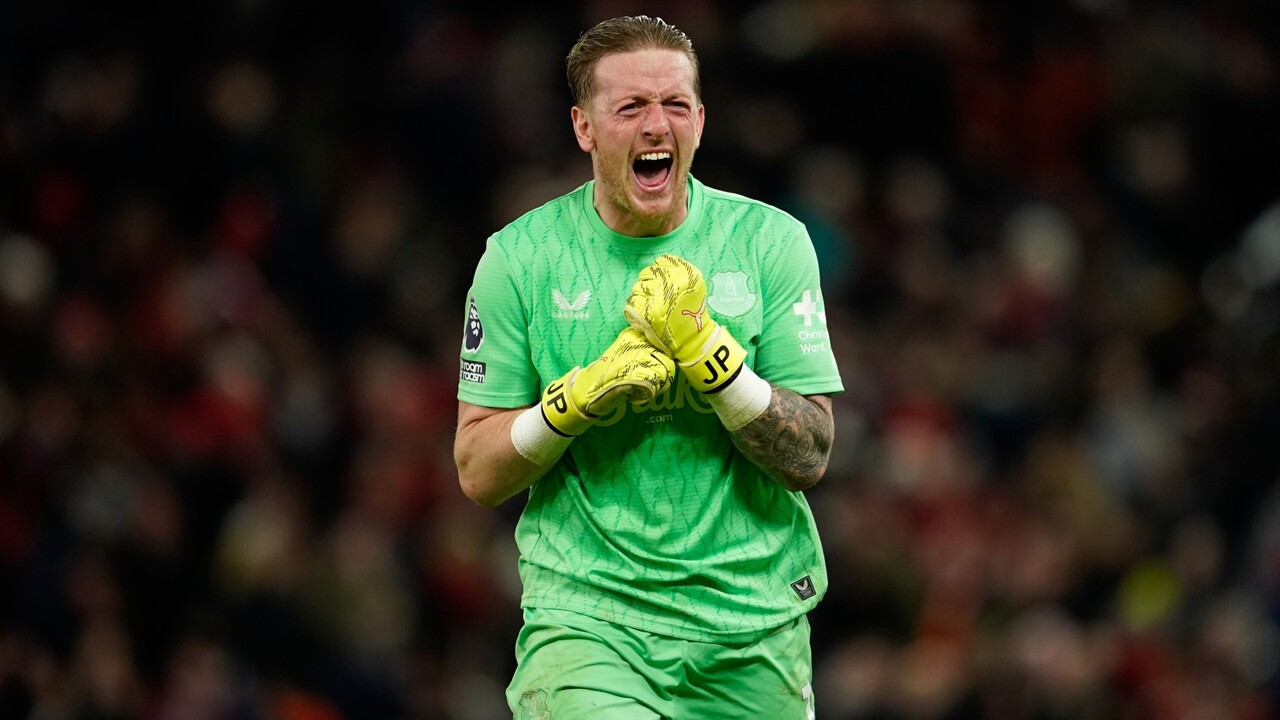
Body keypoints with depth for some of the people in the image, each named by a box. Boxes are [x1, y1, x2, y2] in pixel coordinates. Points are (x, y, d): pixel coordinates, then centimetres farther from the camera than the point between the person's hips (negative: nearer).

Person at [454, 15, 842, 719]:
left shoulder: (770, 241, 1)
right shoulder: (519, 257, 0)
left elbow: (808, 460, -3)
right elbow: (477, 474, 1)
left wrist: (704, 349, -16)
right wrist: (579, 397, -15)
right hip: (582, 612, -2)